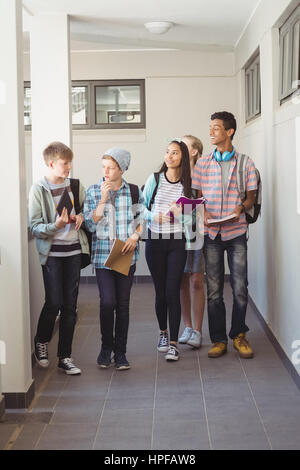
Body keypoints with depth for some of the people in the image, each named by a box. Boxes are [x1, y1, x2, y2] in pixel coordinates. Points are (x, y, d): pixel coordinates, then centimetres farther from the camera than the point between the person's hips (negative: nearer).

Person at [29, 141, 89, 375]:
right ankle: (41, 342, 21)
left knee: (70, 305, 4)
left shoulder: (76, 186, 6)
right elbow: (35, 228, -8)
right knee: (54, 302, -8)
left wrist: (82, 216, -2)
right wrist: (55, 226, -26)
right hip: (51, 252, -4)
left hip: (74, 251, 4)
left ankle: (65, 357, 13)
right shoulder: (38, 190, -6)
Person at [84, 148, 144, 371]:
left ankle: (120, 352, 14)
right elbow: (91, 225, -4)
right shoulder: (93, 192, 2)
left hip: (127, 255, 1)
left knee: (123, 304, 4)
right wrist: (103, 200, -13)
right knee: (107, 302, -8)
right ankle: (106, 347, 13)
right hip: (102, 255, -1)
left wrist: (135, 236, -7)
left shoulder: (134, 191, 5)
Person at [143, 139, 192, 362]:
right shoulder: (155, 179, 2)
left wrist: (179, 212, -14)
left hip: (177, 242, -1)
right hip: (155, 241, 1)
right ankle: (163, 332, 31)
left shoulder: (187, 184, 4)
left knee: (172, 292, -8)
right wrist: (154, 216, -14)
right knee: (160, 291, 8)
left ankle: (173, 343, -3)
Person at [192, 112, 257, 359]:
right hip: (211, 233, 1)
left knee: (240, 288, -1)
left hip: (236, 230, -1)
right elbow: (198, 196, 11)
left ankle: (239, 335, 18)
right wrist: (203, 213, -10)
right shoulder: (203, 163, 9)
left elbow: (251, 196, 7)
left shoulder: (245, 163, 5)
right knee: (214, 290, 3)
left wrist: (240, 208, -14)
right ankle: (219, 340, 13)